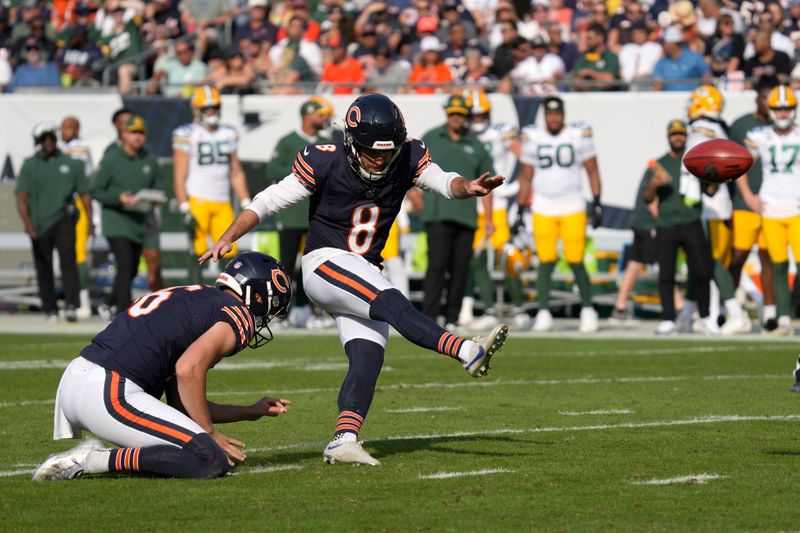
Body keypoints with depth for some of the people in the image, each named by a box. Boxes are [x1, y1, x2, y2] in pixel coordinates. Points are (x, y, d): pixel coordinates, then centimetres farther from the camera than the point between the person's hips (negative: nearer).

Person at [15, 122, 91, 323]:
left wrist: (90, 222, 2)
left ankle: (71, 306, -26)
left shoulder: (71, 164, 6)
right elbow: (21, 198, -4)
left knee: (68, 258, -19)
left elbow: (85, 195, 11)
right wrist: (28, 224, -18)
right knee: (44, 268, 6)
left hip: (63, 220, -1)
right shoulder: (29, 166, 3)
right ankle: (50, 310, 18)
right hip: (39, 225, 1)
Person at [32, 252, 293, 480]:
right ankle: (96, 459, -15)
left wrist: (251, 412, 37)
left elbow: (181, 404, 28)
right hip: (111, 395, -9)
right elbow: (189, 369, -16)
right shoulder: (239, 315, 2)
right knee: (213, 462, -12)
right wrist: (210, 433, -4)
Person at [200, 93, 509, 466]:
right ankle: (468, 353, -42)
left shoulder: (407, 159, -4)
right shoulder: (326, 163, -14)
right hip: (325, 264, -6)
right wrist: (228, 238, -17)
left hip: (364, 274, 6)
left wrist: (467, 188, -41)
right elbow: (269, 201, -8)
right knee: (393, 305, -28)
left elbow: (443, 181, -18)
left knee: (368, 357, -10)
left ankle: (343, 440, -18)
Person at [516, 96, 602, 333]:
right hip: (543, 208, 2)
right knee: (546, 261, -3)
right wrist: (520, 209, 6)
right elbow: (525, 177, 11)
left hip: (572, 207, -2)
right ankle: (543, 313, 2)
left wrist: (597, 204, -3)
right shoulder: (532, 137, 4)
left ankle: (587, 310, 8)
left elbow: (593, 172, 4)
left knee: (576, 262, -5)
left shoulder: (579, 134, -1)